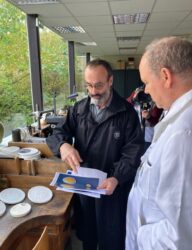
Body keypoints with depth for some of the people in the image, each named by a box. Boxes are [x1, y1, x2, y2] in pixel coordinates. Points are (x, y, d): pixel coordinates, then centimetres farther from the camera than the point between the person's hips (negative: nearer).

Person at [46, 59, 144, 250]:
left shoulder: (126, 112, -11)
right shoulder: (79, 108, 0)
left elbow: (133, 150, -14)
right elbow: (58, 132, 0)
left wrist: (116, 178, -29)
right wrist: (63, 145, -25)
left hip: (113, 185, -3)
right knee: (85, 231, 24)